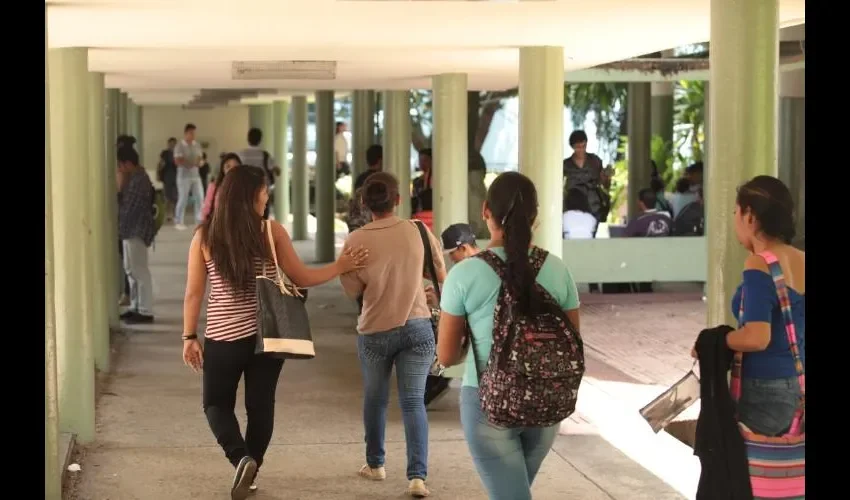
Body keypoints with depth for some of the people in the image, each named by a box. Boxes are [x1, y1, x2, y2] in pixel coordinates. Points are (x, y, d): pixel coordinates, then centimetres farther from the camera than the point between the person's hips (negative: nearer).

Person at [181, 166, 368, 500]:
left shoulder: (204, 236, -5)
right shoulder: (271, 231, -6)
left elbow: (194, 292, -3)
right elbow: (301, 278, 0)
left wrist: (189, 337, 5)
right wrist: (340, 267, 13)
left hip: (223, 337, -1)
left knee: (216, 404, 14)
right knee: (260, 405, 14)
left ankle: (241, 458, -8)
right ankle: (250, 470, 20)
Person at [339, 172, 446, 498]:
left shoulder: (355, 241, -12)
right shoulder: (418, 232, -7)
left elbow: (352, 290, -5)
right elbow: (440, 275, 5)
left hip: (374, 331, 0)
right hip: (417, 327, 1)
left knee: (375, 399, 19)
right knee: (413, 402, 1)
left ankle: (375, 464, 32)